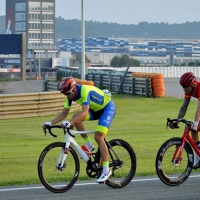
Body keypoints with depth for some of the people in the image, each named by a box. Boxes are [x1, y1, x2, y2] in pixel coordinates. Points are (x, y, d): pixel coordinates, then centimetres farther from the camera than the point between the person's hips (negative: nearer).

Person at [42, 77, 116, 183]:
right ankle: (89, 146, -1)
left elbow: (84, 112, -45)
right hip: (95, 109, 8)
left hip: (108, 107, -8)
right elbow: (64, 113, -4)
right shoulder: (71, 95, -10)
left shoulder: (85, 90, -34)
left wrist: (69, 123, -56)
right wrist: (50, 123, -18)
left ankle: (106, 170, -15)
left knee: (98, 137, -21)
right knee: (76, 118, -17)